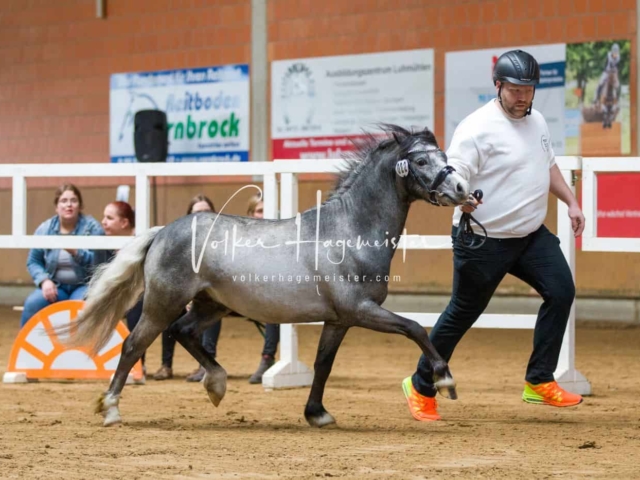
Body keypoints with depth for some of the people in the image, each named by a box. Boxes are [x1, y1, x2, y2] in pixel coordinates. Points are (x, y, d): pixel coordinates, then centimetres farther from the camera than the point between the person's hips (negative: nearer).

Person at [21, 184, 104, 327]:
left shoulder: (92, 227, -4)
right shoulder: (44, 229, 4)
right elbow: (33, 262, 7)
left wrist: (76, 253, -27)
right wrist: (44, 280, -12)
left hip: (85, 285, -2)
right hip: (55, 286, 3)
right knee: (32, 304, -27)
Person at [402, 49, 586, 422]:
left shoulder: (537, 122, 8)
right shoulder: (478, 128, -18)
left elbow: (548, 165, 24)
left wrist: (571, 201, 15)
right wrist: (463, 199, -43)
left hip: (531, 234, 7)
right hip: (484, 240, -7)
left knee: (561, 291, -8)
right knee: (463, 313, 2)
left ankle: (539, 383, 2)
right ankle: (422, 387, 21)